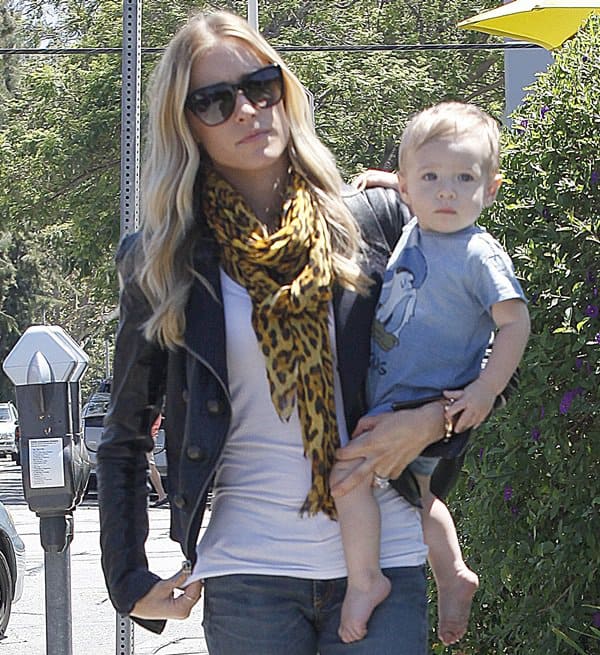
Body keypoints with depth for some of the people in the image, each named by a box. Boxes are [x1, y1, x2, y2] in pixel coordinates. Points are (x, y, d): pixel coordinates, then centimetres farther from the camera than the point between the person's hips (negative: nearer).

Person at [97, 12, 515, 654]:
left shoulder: (376, 221, 3)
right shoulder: (166, 264, 3)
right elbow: (124, 440, 11)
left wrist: (433, 420, -9)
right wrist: (130, 583, 5)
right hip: (249, 571, 0)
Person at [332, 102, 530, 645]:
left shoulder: (479, 254, -18)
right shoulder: (414, 233, 3)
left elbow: (516, 322, -19)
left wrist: (485, 391, -24)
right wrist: (385, 183, 13)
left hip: (427, 407, -9)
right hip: (390, 400, 9)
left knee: (347, 467, -21)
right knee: (418, 491, 24)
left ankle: (365, 580, -9)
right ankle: (454, 576, 42)